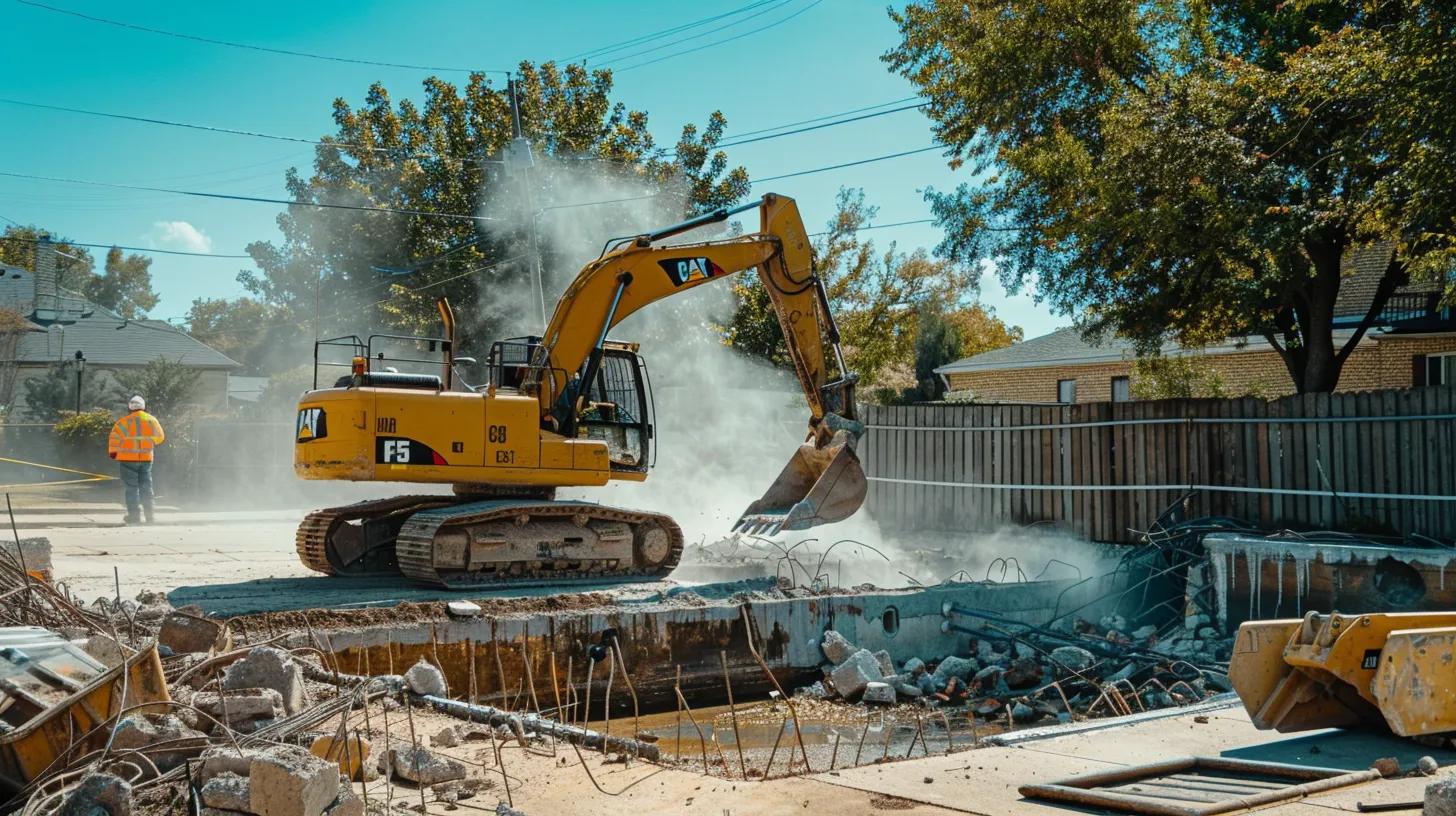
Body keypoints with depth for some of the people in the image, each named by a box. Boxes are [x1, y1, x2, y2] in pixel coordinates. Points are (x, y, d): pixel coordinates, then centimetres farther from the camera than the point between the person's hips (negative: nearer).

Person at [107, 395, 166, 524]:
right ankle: (150, 515, 9)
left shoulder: (124, 422, -10)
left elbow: (114, 439, -10)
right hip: (146, 458, 3)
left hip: (128, 459, -3)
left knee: (132, 488, 3)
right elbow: (160, 437, 12)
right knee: (146, 487, 11)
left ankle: (134, 515, 1)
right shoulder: (151, 420, 1)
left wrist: (113, 452, 7)